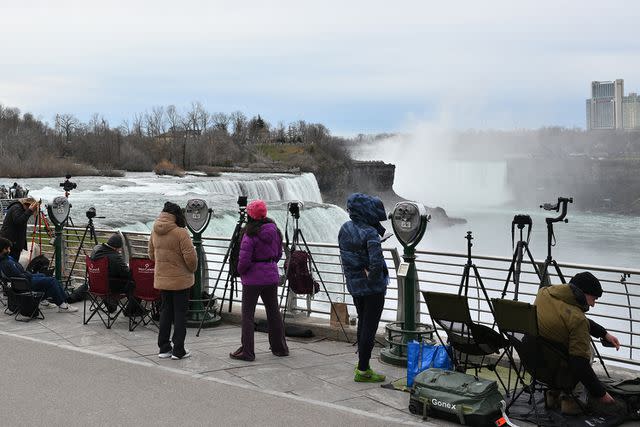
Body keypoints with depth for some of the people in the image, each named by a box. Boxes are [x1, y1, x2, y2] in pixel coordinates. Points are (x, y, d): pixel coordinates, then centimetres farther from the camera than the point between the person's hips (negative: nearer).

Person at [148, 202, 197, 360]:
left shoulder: (155, 232, 3)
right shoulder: (180, 233, -18)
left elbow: (152, 255, 14)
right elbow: (190, 257, -19)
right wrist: (192, 269, 0)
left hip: (161, 279, 6)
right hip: (180, 280, -6)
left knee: (165, 311, 15)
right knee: (180, 313, 3)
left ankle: (164, 348, 19)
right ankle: (178, 351, 8)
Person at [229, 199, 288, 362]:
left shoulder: (250, 234, -17)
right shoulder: (274, 231, 4)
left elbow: (244, 259, -19)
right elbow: (279, 253, 12)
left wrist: (240, 271, 0)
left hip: (253, 278, -7)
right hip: (271, 276, 7)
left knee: (247, 314, 1)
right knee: (273, 311, 15)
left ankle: (247, 351, 2)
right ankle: (280, 348, 24)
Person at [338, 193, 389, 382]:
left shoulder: (345, 228, 2)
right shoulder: (370, 233, -22)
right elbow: (376, 263, -32)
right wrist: (371, 276, -15)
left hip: (353, 285, 8)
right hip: (373, 287, -8)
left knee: (362, 322, 22)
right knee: (370, 326, 2)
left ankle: (362, 363, 32)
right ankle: (363, 370, 7)